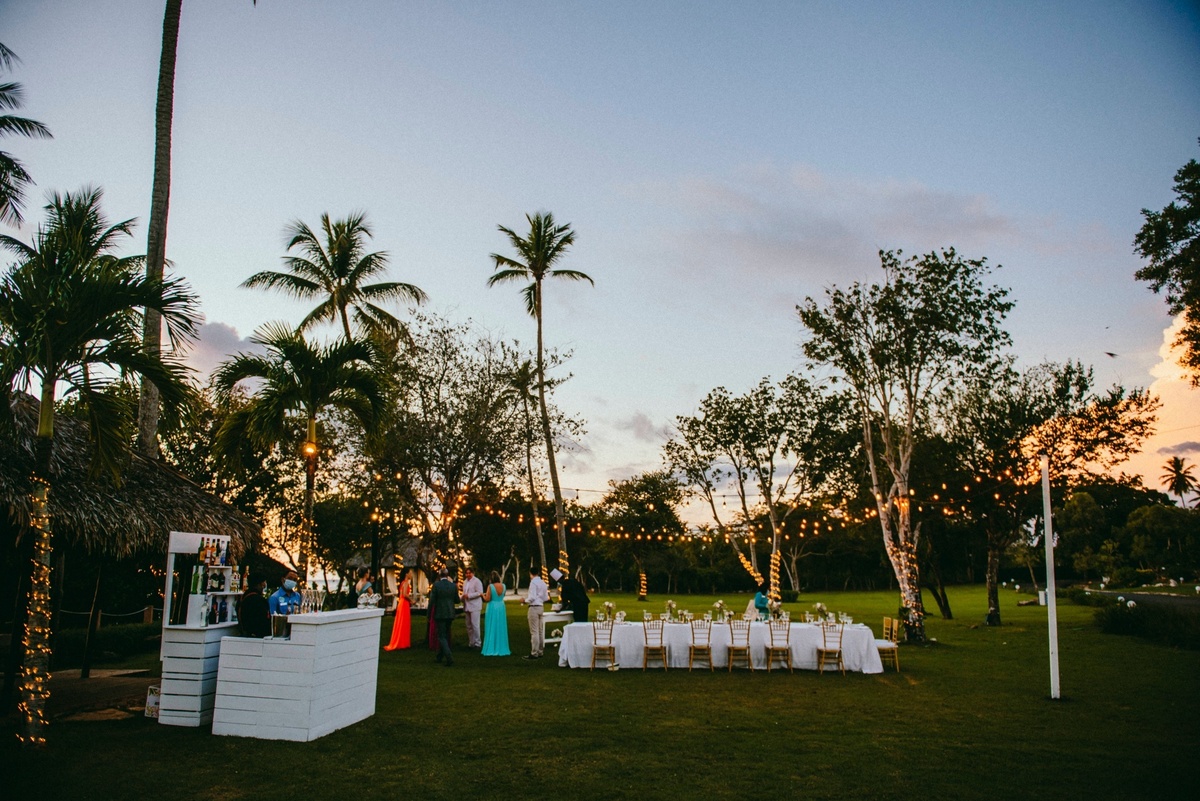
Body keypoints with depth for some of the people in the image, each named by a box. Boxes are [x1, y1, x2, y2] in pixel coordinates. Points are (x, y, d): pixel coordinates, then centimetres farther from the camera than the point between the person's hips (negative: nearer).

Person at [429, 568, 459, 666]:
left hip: (439, 614, -4)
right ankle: (440, 656, 29)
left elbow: (432, 601, -9)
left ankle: (449, 657, -19)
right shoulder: (453, 586, 0)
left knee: (442, 636, -2)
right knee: (446, 635, 18)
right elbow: (457, 600, 7)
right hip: (450, 614, 4)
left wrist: (429, 614, -1)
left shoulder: (436, 585, -10)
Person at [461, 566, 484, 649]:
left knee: (474, 625, -8)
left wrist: (468, 596, -17)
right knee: (469, 626, 9)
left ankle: (477, 643, -2)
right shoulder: (465, 582, 18)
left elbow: (479, 593, -14)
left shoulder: (477, 581, -6)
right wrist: (463, 597, 6)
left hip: (474, 606, -8)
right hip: (467, 607, 8)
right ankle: (471, 643, 15)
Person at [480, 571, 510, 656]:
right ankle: (501, 648, 17)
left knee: (492, 628, 4)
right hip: (501, 607, 4)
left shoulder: (490, 586, -15)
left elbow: (487, 599, -15)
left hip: (492, 608, -4)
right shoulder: (503, 586, -1)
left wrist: (483, 595, 6)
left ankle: (491, 649, 6)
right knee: (501, 628, 12)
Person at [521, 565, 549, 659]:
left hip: (534, 608, -8)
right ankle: (540, 652, 17)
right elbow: (546, 598, 13)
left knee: (534, 631, -6)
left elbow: (532, 597, -19)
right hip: (541, 607, 8)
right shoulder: (543, 583, 12)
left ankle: (534, 653, -5)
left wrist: (525, 601, -3)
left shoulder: (533, 582, -13)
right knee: (540, 630, 12)